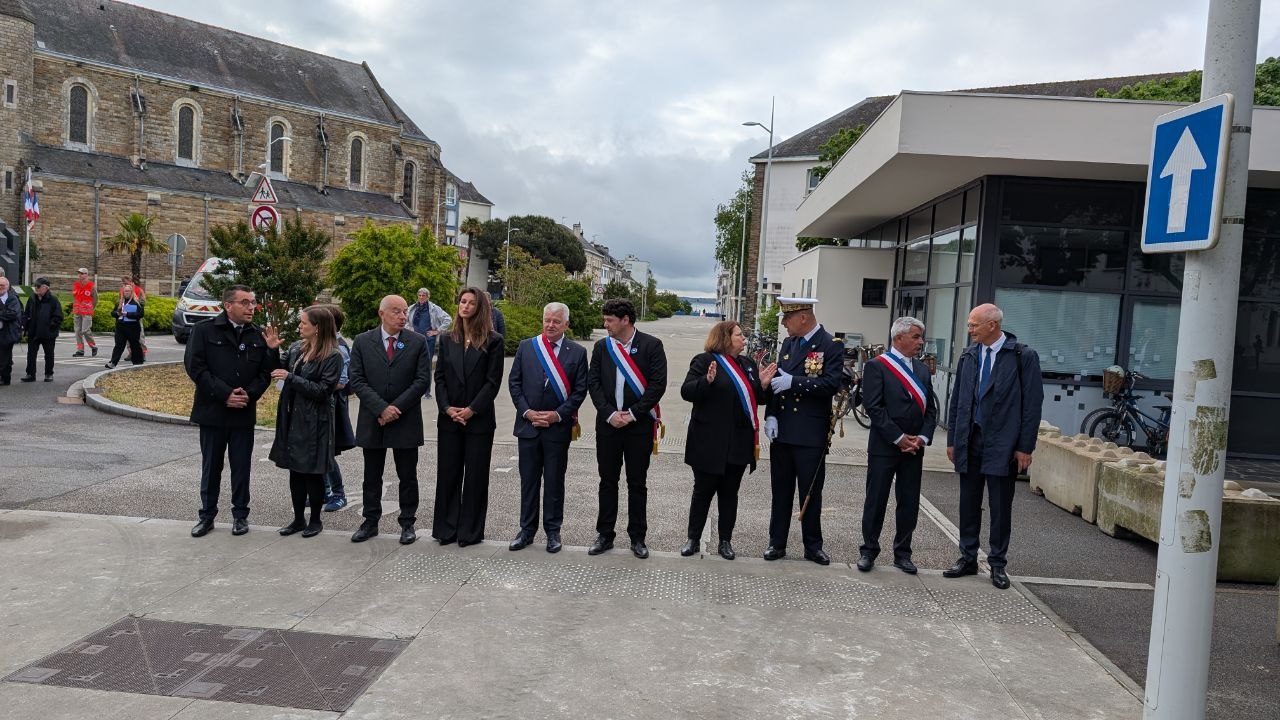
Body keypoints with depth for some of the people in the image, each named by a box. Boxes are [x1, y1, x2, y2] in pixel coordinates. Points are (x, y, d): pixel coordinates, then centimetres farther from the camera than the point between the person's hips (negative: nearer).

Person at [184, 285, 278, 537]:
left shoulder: (258, 336, 5)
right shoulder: (204, 330, -3)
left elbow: (266, 371, 5)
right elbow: (195, 366, -10)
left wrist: (249, 394, -12)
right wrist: (225, 394, -16)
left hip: (244, 412, 2)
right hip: (212, 411, -2)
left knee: (242, 466, 8)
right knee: (211, 466, 10)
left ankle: (240, 514, 21)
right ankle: (207, 515, 22)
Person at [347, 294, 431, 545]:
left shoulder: (418, 342, -1)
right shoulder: (362, 341, 1)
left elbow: (422, 380, -5)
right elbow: (357, 380, -5)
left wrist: (396, 408, -13)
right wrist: (381, 408, -15)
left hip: (406, 421, -1)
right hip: (371, 421, 1)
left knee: (408, 476, 6)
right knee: (372, 476, 11)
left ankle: (408, 523, 18)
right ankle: (370, 522, 24)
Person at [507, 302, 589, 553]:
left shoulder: (577, 352, -1)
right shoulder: (525, 347, 5)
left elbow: (580, 390, -3)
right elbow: (514, 382, 4)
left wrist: (558, 415, -12)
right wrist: (527, 412, -7)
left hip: (558, 427, -2)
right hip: (528, 425, 2)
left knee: (554, 481, 6)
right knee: (528, 480, 10)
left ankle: (553, 530, 18)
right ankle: (527, 529, 21)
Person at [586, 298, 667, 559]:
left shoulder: (652, 345, -4)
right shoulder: (601, 346, 6)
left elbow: (658, 384, -9)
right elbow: (593, 382, 3)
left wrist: (633, 414, -12)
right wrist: (610, 414, -9)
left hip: (639, 424, -3)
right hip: (608, 423, 3)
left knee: (637, 483, 6)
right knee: (608, 481, 10)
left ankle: (637, 537, 17)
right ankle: (605, 535, 20)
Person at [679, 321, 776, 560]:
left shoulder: (747, 363, 14)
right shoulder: (705, 360, -6)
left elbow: (756, 398, 18)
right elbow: (686, 391, -14)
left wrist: (763, 385, -2)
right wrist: (707, 381, -30)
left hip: (739, 442, 5)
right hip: (710, 442, -5)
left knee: (729, 492, 12)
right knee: (703, 491, 5)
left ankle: (725, 541, 21)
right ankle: (693, 539, 17)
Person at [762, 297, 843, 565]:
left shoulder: (831, 346, -8)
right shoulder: (788, 343, 10)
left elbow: (830, 384, -18)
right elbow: (778, 381, 10)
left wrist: (793, 382, -21)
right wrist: (770, 416, -1)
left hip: (811, 434, -5)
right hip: (782, 430, 5)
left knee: (811, 493, 5)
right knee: (781, 490, 11)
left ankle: (813, 546, 19)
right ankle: (777, 543, 20)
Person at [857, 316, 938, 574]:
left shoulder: (922, 370, 13)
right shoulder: (877, 366, -6)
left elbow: (931, 408, 12)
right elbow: (874, 407, -13)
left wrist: (922, 437, -4)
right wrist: (899, 437, -15)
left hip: (914, 448, 5)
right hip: (884, 446, -5)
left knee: (909, 503, 9)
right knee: (876, 500, 3)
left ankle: (902, 553, 21)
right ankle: (868, 550, 16)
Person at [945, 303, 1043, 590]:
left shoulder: (1023, 357, -7)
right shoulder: (968, 356, 7)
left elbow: (1032, 404, -7)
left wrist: (1025, 448, -9)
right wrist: (952, 440, 9)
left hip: (1002, 445, -4)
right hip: (969, 442, 4)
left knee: (1000, 507, 4)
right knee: (969, 504, 11)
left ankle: (998, 563, 17)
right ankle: (968, 559, 23)